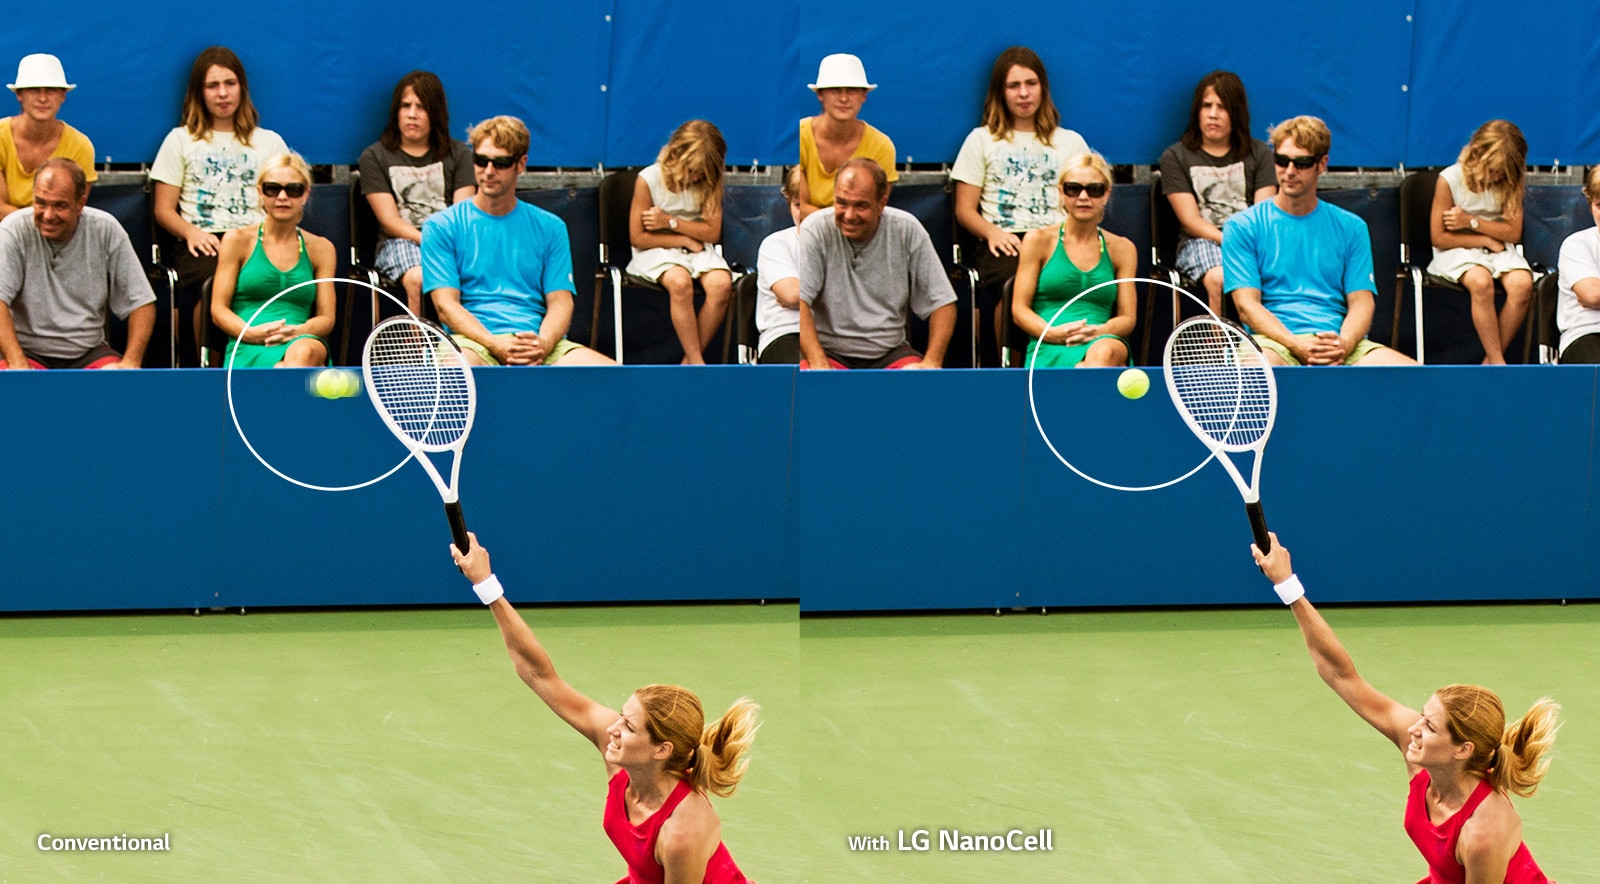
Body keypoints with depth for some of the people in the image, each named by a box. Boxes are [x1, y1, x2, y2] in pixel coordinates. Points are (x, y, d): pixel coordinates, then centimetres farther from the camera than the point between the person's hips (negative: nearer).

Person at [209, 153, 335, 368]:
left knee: (304, 352, -41)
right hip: (248, 351, -2)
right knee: (280, 370, -42)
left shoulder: (320, 249, 20)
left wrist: (297, 332, -11)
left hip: (303, 343, 2)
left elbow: (326, 318, 15)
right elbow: (218, 310, 9)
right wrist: (251, 333, -14)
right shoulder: (238, 241, 15)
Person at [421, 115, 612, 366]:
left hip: (539, 339, 4)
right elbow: (446, 305, 0)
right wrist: (496, 346, -19)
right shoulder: (441, 226, 10)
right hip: (473, 341, -4)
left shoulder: (549, 228, 18)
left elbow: (560, 303, 10)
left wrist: (542, 344, -14)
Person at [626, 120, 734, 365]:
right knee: (680, 282, -37)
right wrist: (685, 239, -10)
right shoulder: (649, 180, -11)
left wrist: (670, 221, -14)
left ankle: (689, 362, -18)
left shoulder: (707, 183, 0)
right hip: (657, 251, -4)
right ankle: (697, 364, -31)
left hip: (697, 250, 4)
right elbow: (638, 237, -10)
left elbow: (712, 233, -3)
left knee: (721, 284, -29)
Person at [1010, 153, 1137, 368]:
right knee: (1083, 371, -42)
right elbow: (1019, 310, 9)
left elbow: (1128, 318, 15)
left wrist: (1098, 332, -10)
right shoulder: (1039, 241, 14)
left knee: (1104, 352, -42)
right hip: (1049, 351, -2)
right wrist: (1053, 333, -14)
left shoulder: (1122, 249, 20)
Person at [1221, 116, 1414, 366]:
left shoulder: (1351, 228, 18)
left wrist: (1343, 344, -14)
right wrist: (1297, 346, -19)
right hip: (1274, 341, -4)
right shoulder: (1242, 226, 9)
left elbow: (1361, 303, 10)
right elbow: (1247, 305, -1)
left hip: (1340, 339, 4)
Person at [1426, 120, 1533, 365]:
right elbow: (1439, 238, -10)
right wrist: (1486, 239, -10)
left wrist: (1472, 221, -15)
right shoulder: (1450, 180, -12)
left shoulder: (1509, 183, 0)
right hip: (1458, 251, -4)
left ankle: (1490, 362, -18)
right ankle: (1498, 364, -30)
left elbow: (1513, 233, -3)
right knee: (1481, 283, -37)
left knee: (1522, 284, -29)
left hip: (1498, 250, 4)